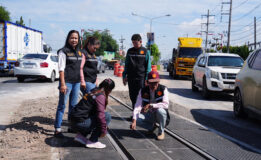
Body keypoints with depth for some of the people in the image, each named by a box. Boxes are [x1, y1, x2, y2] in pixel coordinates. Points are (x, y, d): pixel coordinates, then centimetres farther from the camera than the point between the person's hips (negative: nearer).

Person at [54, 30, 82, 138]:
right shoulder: (63, 51, -7)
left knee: (74, 105, 15)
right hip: (67, 82, -7)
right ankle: (57, 129, 0)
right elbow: (61, 68, -12)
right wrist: (62, 84, -18)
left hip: (76, 82, 7)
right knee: (62, 105, -4)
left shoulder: (79, 52, 13)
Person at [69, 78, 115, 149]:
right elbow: (100, 115, -20)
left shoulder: (94, 91, 16)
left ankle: (80, 135, 17)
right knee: (107, 116, -8)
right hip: (80, 123, -9)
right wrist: (104, 131, -10)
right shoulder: (100, 96, -12)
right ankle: (92, 141, -5)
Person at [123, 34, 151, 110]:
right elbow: (126, 65, 16)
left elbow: (148, 66, 0)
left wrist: (147, 79, -6)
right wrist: (124, 76, 9)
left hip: (141, 78, -4)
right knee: (132, 97, 8)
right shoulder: (130, 51, 11)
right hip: (131, 78, 4)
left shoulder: (145, 51, 0)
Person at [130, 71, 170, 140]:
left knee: (160, 110, -37)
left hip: (160, 116, -3)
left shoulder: (163, 89, -14)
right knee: (137, 119, -24)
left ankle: (161, 131, -9)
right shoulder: (143, 91, -8)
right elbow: (137, 106, -18)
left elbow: (165, 104, -27)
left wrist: (150, 105, -36)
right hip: (149, 115, 3)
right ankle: (151, 126, 10)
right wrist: (134, 121, -32)